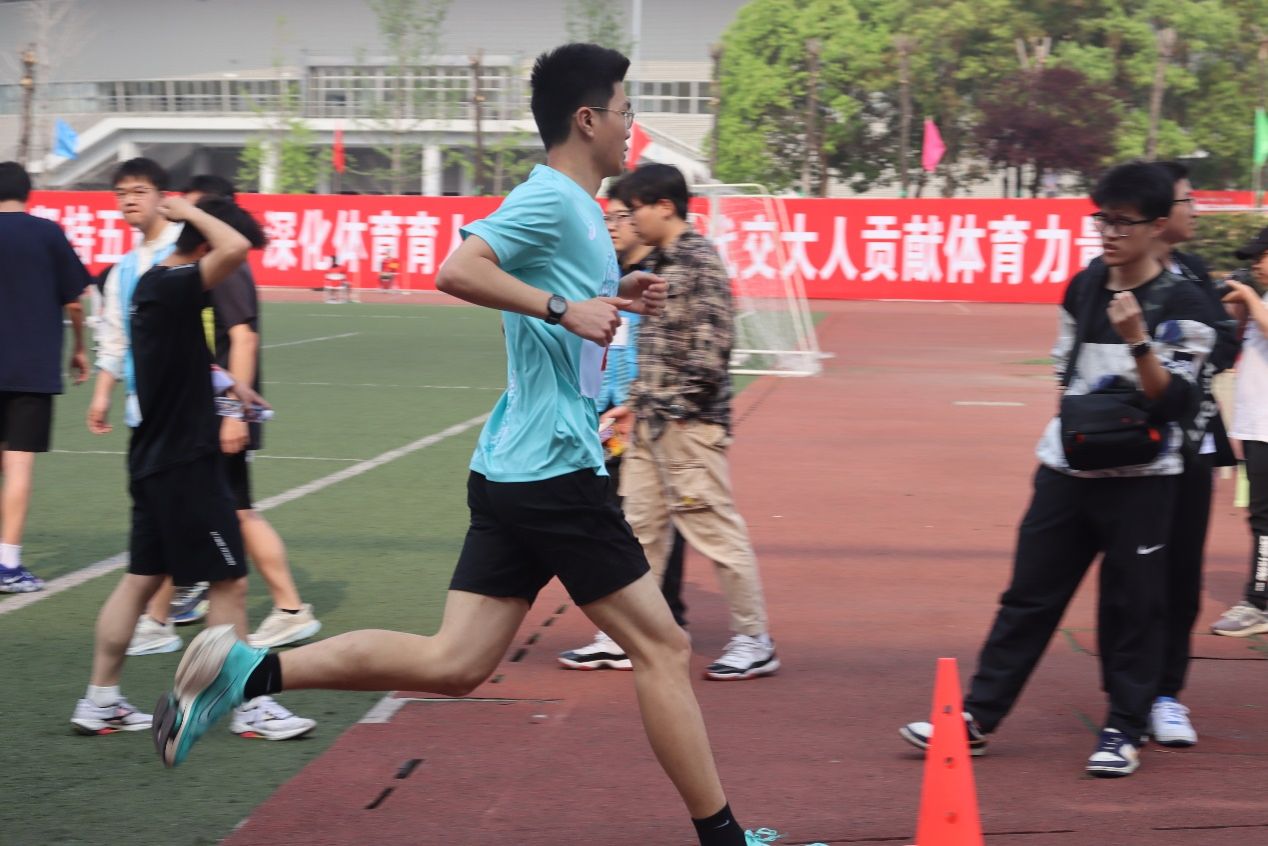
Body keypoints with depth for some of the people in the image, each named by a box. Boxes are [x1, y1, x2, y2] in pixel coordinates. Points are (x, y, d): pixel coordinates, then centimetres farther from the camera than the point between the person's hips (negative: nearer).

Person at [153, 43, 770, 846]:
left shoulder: (575, 207, 17)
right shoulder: (551, 198, -13)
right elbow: (457, 271, -26)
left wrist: (617, 295, 17)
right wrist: (565, 307, -27)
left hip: (513, 473, 9)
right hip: (555, 474, -9)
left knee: (451, 663, 6)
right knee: (663, 648, 1)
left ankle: (244, 672, 2)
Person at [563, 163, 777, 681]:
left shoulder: (700, 259, -11)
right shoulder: (658, 263, 16)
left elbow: (714, 338, -17)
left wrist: (686, 404, -16)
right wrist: (638, 400, 15)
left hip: (689, 423, -9)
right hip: (650, 421, 9)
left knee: (714, 527, -4)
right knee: (639, 526, 11)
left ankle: (754, 641, 4)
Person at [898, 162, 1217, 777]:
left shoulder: (1181, 305, -9)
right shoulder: (1081, 292, 8)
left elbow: (1174, 402, -17)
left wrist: (1137, 340, -28)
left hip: (1140, 479, -5)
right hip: (1066, 472, 5)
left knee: (1132, 605, 2)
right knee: (1029, 595, 7)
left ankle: (1125, 729, 16)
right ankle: (977, 719, 11)